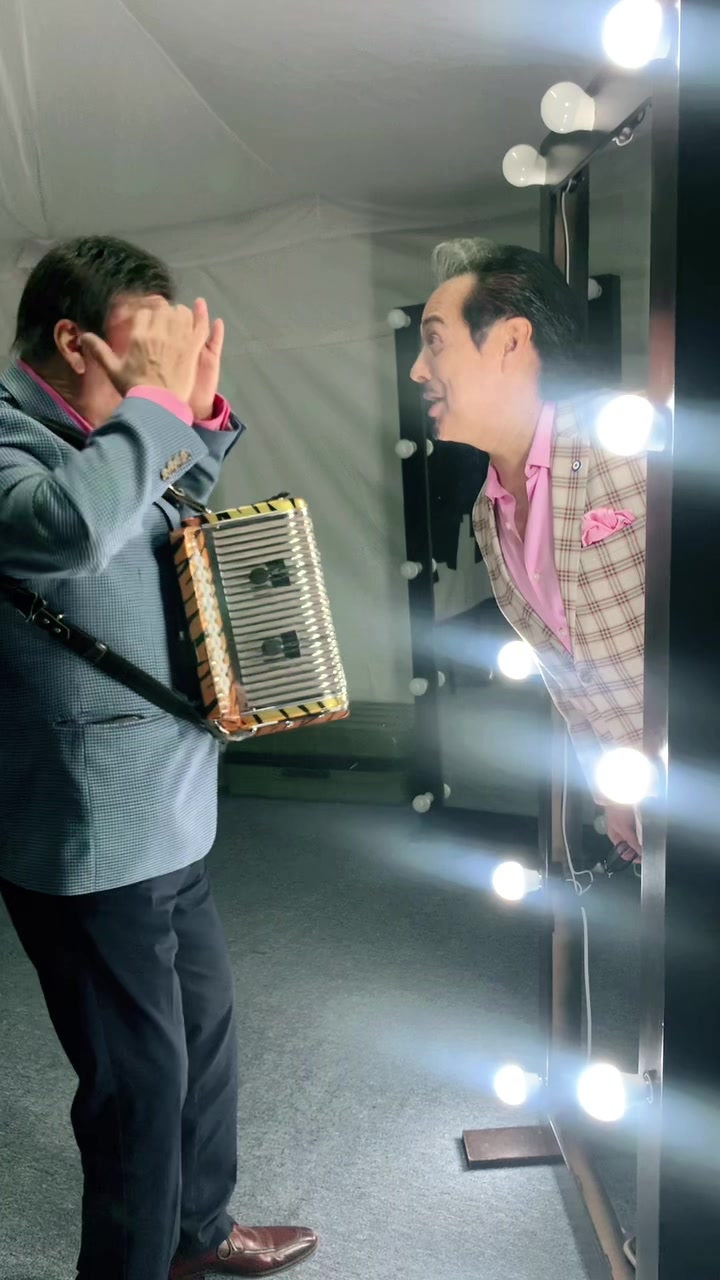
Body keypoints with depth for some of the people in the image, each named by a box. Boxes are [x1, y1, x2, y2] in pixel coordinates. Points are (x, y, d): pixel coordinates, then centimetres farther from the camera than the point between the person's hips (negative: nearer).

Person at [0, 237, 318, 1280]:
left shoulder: (97, 437, 10)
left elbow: (182, 529, 24)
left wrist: (198, 412, 9)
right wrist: (156, 398, -22)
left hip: (170, 818, 10)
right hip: (90, 841, -9)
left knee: (204, 1026, 23)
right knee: (142, 1072, 7)